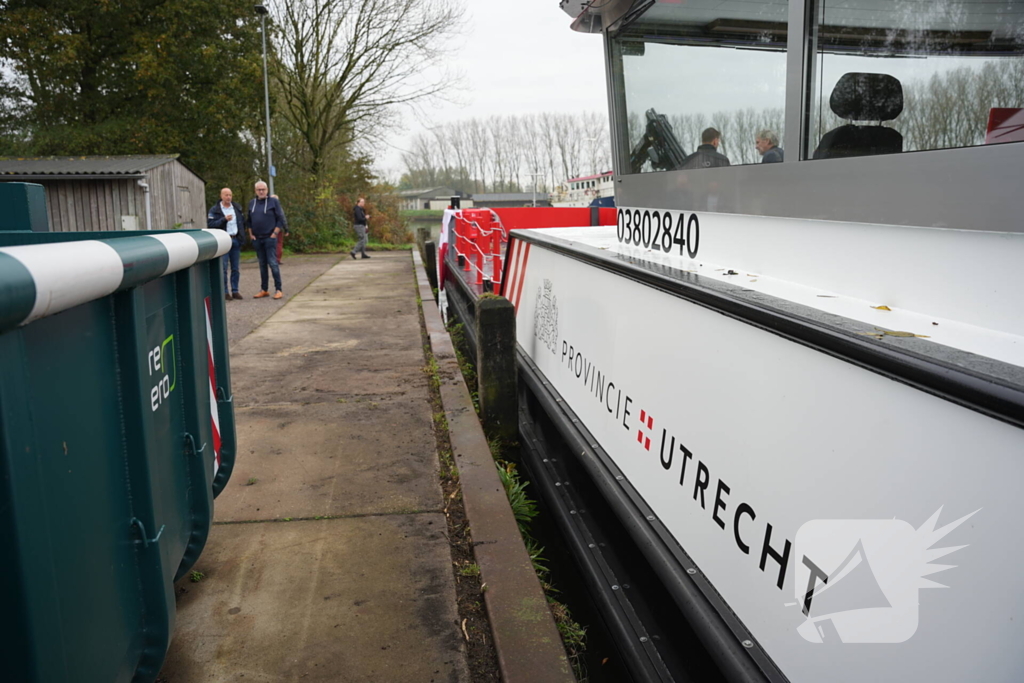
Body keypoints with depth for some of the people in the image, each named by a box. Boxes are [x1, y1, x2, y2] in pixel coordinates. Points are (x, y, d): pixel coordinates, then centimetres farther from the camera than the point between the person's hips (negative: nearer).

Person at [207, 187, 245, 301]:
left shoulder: (237, 208, 13)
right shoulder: (214, 210, -2)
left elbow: (242, 222, 22)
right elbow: (210, 224, -11)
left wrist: (241, 238, 12)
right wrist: (224, 219, -21)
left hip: (235, 240, 5)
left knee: (235, 268, 7)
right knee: (223, 268, -6)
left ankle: (235, 291, 13)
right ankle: (225, 292, 0)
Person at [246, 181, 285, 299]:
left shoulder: (273, 201, -1)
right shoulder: (252, 203, 12)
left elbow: (280, 219, -4)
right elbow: (248, 221, 20)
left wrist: (275, 233, -11)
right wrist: (251, 234, 9)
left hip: (270, 237, -5)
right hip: (257, 239, 5)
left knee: (272, 263, -11)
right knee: (262, 264, 10)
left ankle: (278, 290, -7)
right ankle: (264, 290, 15)